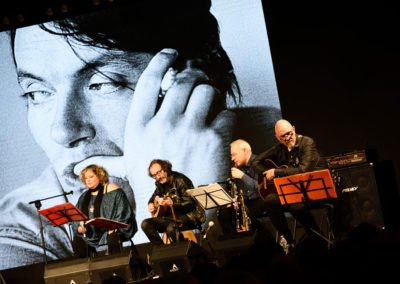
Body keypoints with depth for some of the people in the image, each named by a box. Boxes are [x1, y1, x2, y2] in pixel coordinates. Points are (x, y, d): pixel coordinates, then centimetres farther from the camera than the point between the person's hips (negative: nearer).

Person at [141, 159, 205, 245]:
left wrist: (171, 203, -32)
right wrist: (150, 204, 10)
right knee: (145, 224, -11)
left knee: (171, 228, -37)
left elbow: (190, 203, -20)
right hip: (172, 216, 8)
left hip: (189, 215, -8)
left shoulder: (179, 180, -14)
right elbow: (155, 196, 32)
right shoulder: (160, 183, 10)